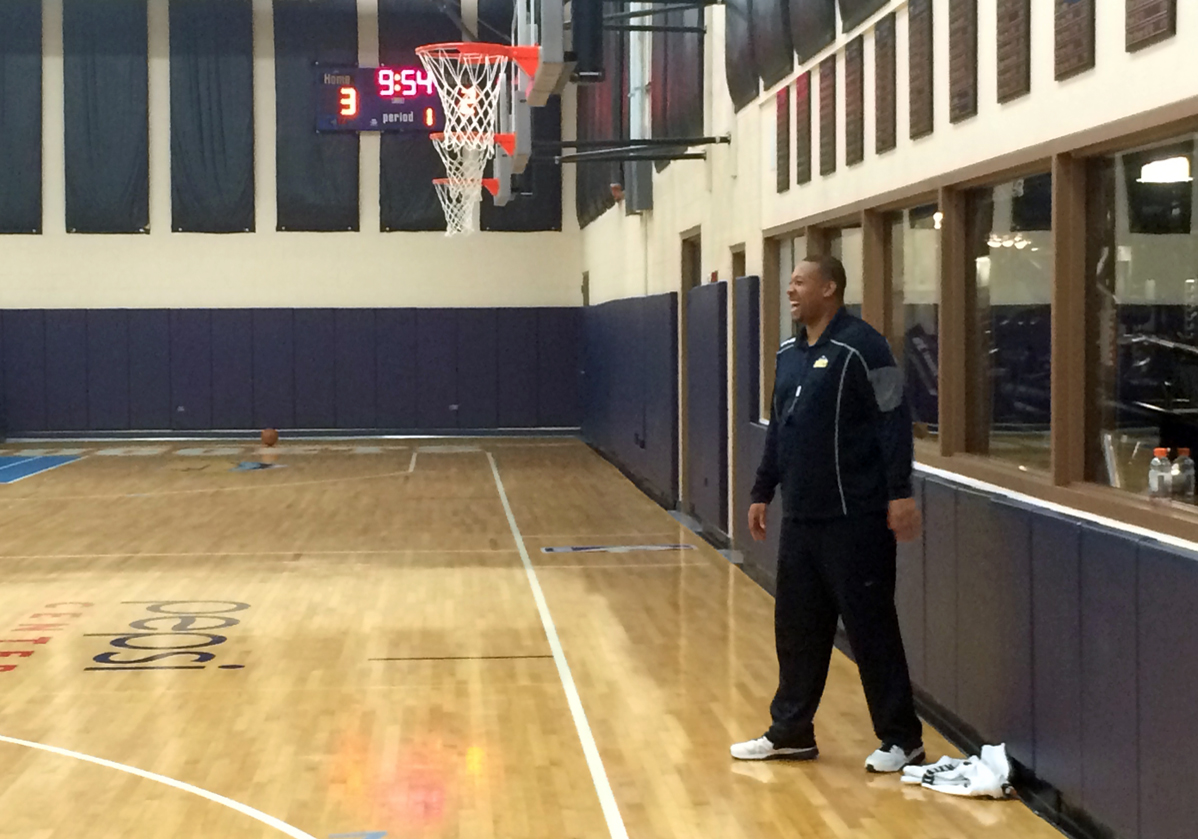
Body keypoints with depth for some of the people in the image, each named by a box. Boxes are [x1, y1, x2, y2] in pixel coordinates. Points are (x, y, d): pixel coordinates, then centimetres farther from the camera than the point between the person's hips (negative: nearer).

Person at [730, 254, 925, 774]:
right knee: (796, 628, 12)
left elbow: (894, 421, -15)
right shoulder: (789, 354, 13)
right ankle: (791, 733, 23)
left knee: (871, 629, -2)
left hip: (855, 519, -8)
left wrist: (900, 493, -20)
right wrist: (762, 493, 22)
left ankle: (902, 740, 8)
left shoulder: (860, 347, -12)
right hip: (800, 518, 8)